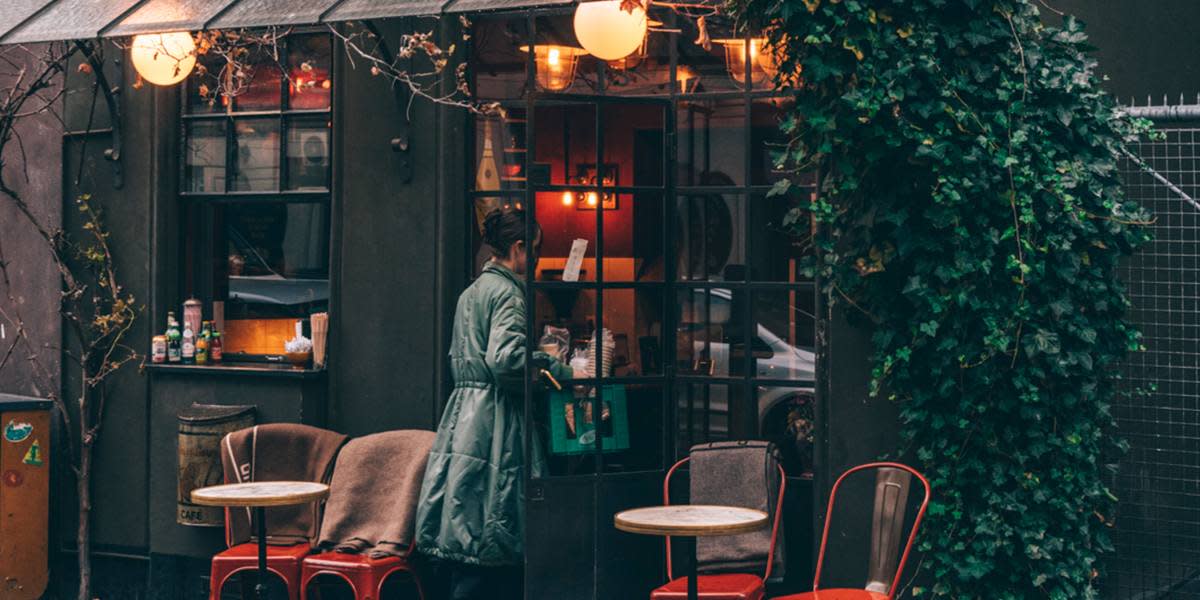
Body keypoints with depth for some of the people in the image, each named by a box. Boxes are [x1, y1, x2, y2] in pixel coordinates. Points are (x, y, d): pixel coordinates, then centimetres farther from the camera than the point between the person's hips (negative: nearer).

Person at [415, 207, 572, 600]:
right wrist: (559, 370, -12)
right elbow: (505, 357, -24)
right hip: (495, 422, -9)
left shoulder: (472, 291, 20)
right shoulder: (508, 293, -10)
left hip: (465, 411, 9)